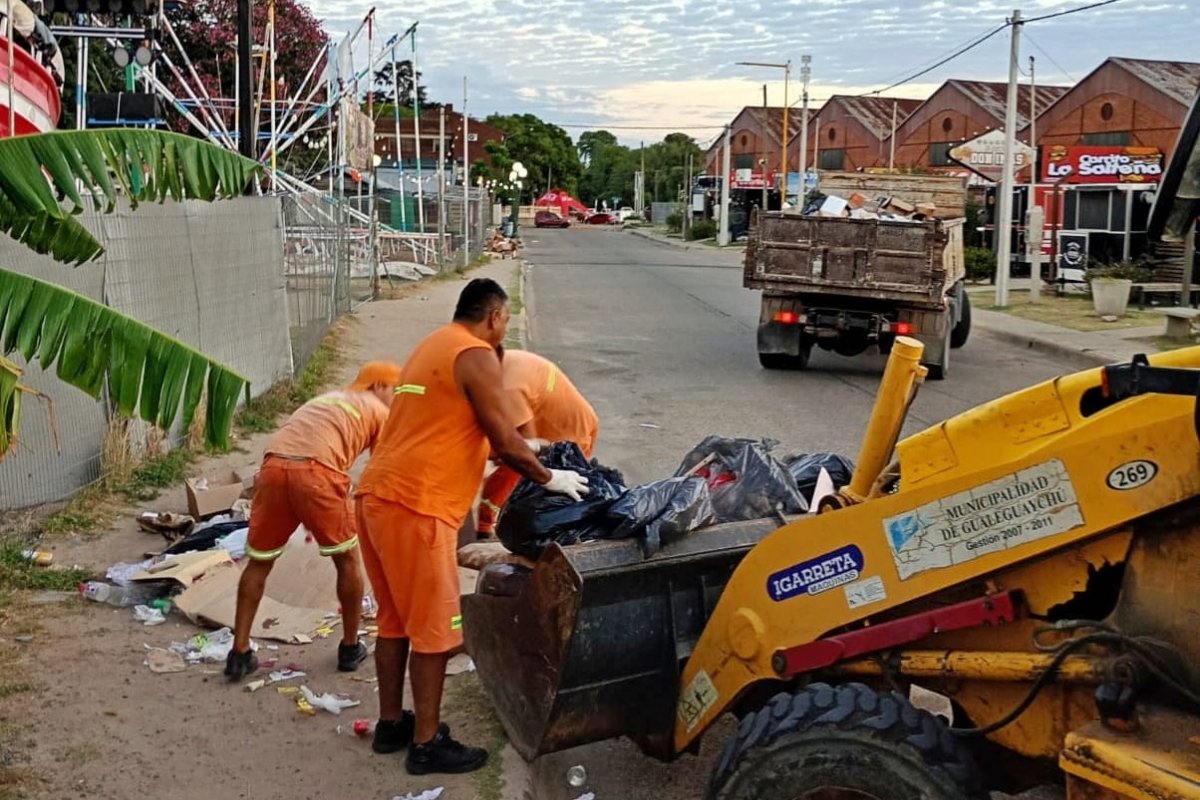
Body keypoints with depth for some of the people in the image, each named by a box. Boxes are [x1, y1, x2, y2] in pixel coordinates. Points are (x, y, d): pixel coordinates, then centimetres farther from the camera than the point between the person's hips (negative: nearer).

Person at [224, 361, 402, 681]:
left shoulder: (325, 399, 38)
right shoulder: (378, 411, 21)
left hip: (273, 466, 5)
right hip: (315, 471, -5)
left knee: (259, 562, 20)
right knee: (347, 559, 16)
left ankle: (239, 653, 20)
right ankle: (350, 648, 27)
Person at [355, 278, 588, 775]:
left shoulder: (434, 346, 21)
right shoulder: (477, 356, -8)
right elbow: (505, 444, -10)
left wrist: (522, 453, 34)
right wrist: (550, 479, 6)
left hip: (379, 496, 9)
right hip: (415, 506, -9)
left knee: (395, 620, 19)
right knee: (433, 629, 1)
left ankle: (390, 723, 29)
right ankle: (427, 744, 9)